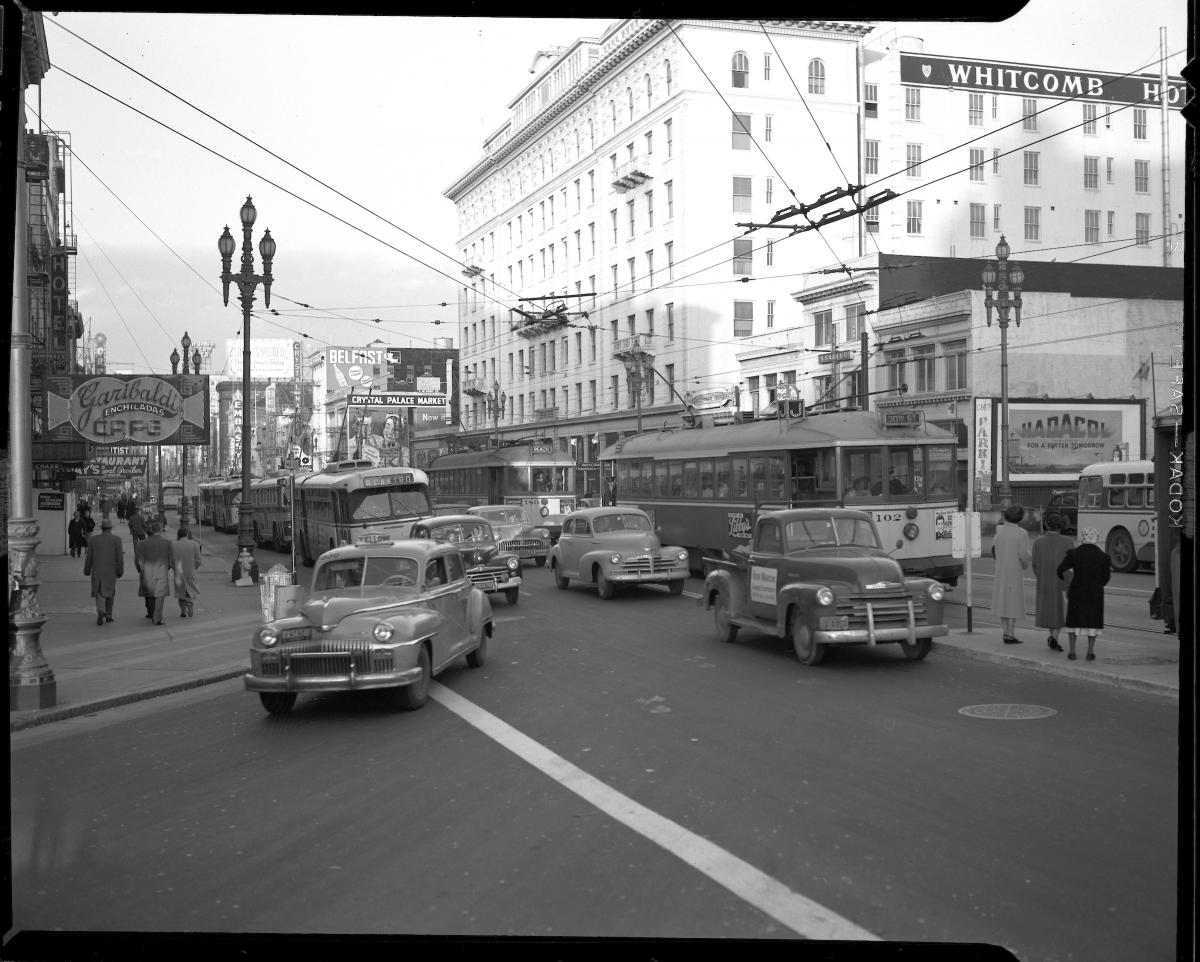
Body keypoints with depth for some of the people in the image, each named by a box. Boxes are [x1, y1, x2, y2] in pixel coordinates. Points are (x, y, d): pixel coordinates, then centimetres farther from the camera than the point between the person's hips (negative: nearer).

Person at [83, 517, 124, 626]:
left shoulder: (93, 540, -1)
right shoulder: (116, 540, -6)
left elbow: (89, 557, 2)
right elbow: (120, 557, -9)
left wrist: (87, 570, 12)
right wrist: (120, 571, -3)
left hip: (97, 571, 0)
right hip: (111, 571, 0)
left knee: (99, 593, 3)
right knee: (109, 592, 17)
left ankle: (101, 612, -22)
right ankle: (108, 615, 19)